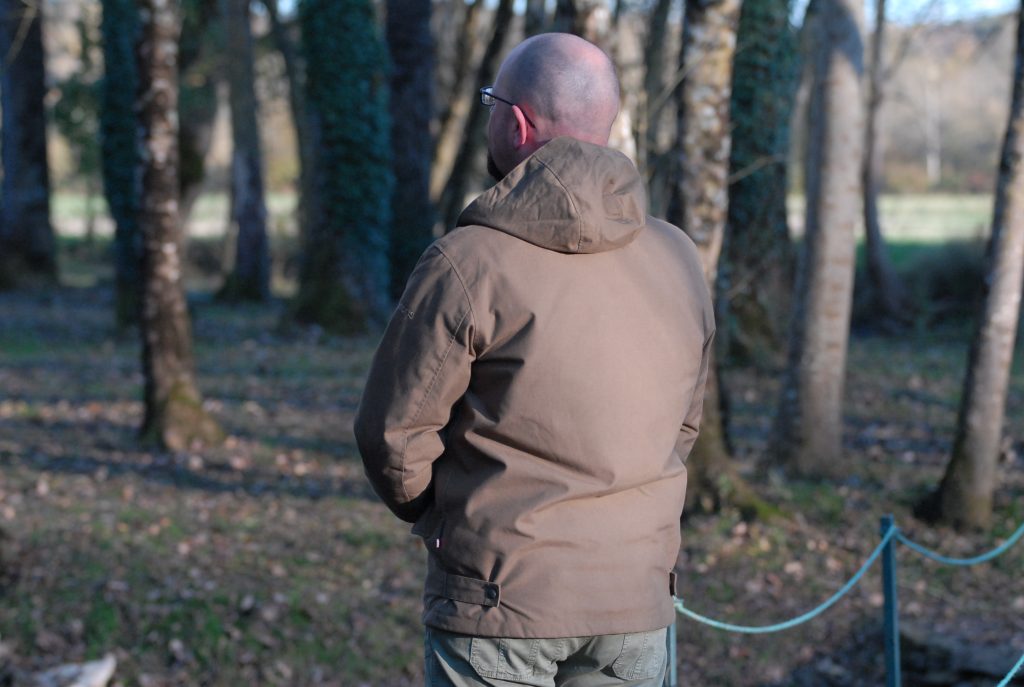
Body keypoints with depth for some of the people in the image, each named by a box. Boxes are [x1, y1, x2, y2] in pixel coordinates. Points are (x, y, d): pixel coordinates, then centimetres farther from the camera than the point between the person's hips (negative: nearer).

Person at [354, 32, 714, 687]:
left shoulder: (467, 264, -14)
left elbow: (394, 432, -8)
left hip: (498, 604, -5)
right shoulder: (680, 260, 3)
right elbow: (683, 425, 11)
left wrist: (439, 520, 10)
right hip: (636, 605, 5)